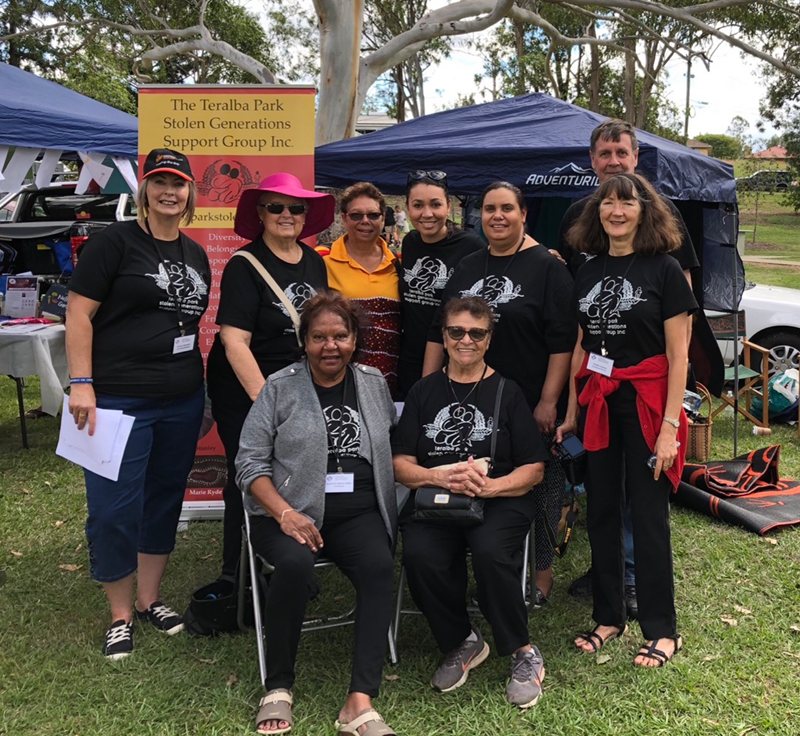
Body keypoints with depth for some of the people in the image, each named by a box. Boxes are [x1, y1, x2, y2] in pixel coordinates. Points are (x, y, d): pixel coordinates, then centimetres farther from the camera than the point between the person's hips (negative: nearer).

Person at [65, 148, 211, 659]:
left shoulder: (195, 254, 12)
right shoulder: (116, 242, -6)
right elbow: (79, 312, -9)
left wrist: (203, 394, 17)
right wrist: (81, 383, -16)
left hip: (182, 401, 6)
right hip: (119, 401, -6)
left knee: (165, 500, 14)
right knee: (115, 508, 1)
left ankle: (150, 599, 30)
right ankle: (121, 616, 17)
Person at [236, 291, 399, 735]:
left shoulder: (374, 383, 13)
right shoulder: (280, 388, 3)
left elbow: (392, 446, 13)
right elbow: (250, 463, 0)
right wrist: (285, 513, -15)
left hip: (357, 512, 2)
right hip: (290, 512, -2)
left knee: (379, 566, -28)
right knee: (295, 564, -33)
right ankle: (278, 689, -12)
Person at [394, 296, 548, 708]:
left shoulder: (507, 393, 8)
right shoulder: (423, 392, 14)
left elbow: (534, 469, 4)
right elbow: (400, 465, 8)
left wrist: (489, 485, -15)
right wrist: (442, 477, -13)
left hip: (500, 500, -2)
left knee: (489, 551, -33)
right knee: (419, 555, -28)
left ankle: (522, 653, -8)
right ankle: (461, 644, 0)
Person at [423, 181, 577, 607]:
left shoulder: (546, 267, -4)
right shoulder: (467, 268, 13)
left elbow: (562, 341, -10)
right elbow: (439, 332, 16)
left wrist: (549, 401, -15)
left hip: (532, 405, -5)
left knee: (537, 489, 4)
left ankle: (541, 576, 19)